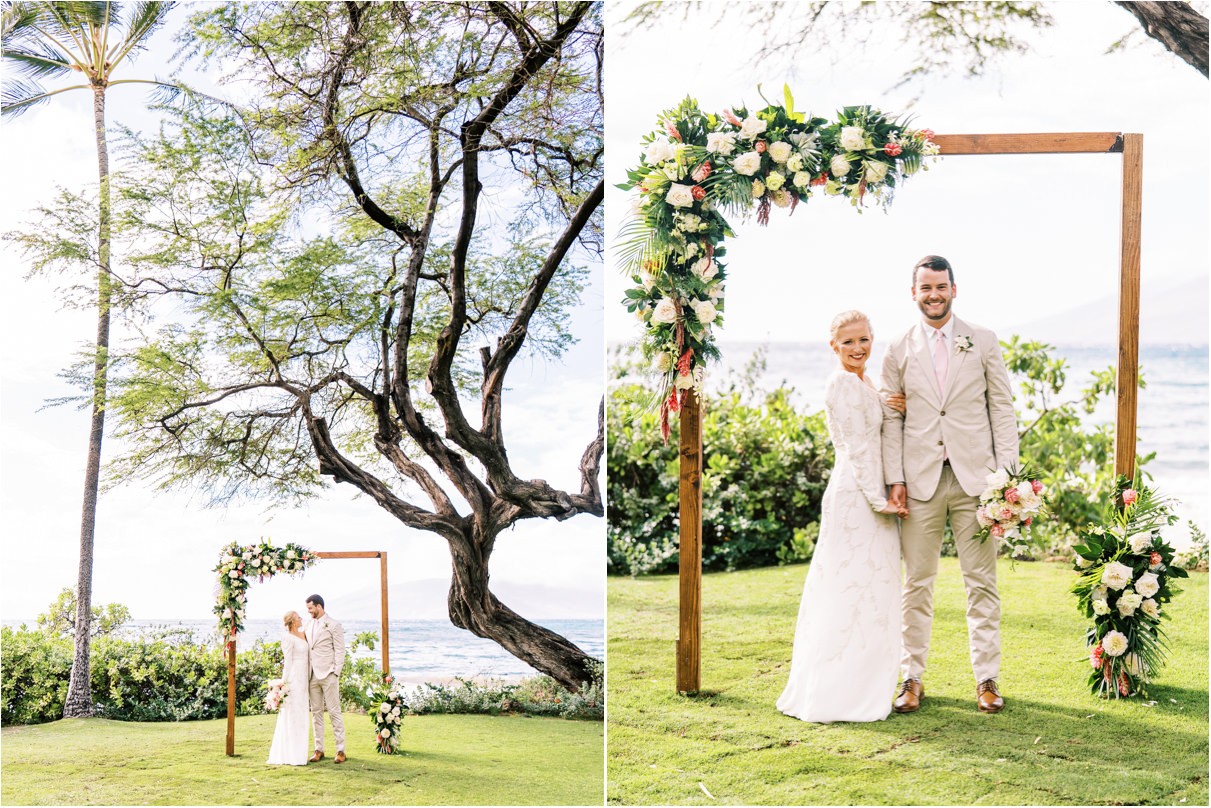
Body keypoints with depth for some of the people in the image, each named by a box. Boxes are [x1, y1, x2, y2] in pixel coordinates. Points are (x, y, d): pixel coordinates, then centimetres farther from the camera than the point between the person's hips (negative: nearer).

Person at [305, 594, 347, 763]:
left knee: (334, 712, -5)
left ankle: (340, 750, -2)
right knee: (316, 712, 7)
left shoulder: (333, 625, -3)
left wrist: (335, 673, -11)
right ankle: (319, 750, 12)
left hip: (328, 675, -6)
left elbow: (340, 651, -5)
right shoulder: (310, 626, 16)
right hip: (313, 676, 6)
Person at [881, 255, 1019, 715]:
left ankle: (987, 679, 10)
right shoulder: (898, 352, 8)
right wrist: (895, 479, -1)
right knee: (917, 583, 4)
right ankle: (912, 678, 12)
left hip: (974, 478, 0)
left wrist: (1005, 471, -2)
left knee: (981, 581, 2)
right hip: (921, 481, 0)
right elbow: (891, 420, 8)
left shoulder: (983, 342, 7)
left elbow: (1002, 407, 6)